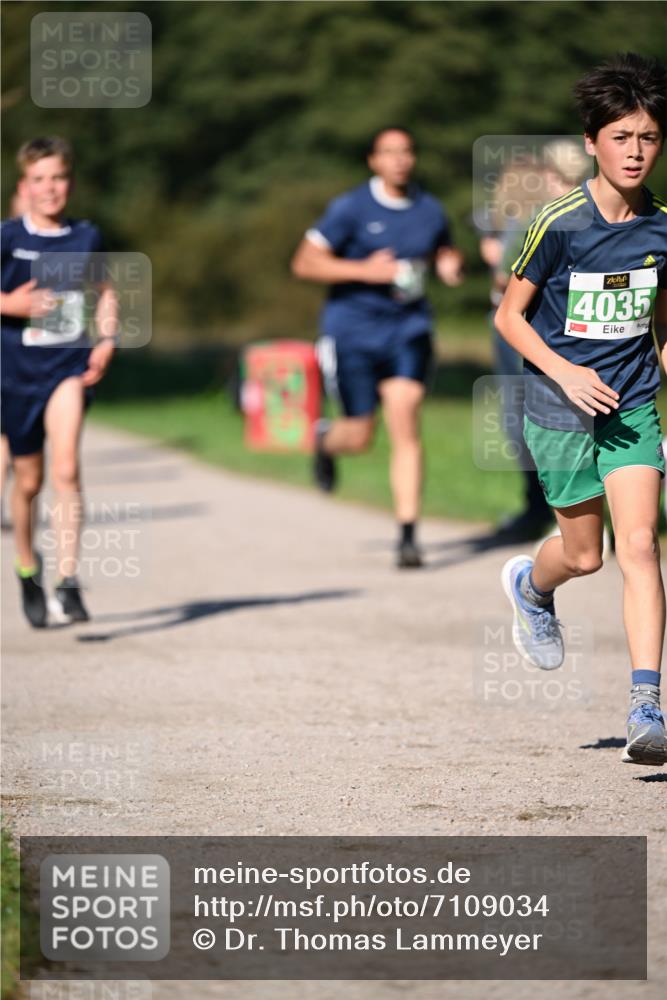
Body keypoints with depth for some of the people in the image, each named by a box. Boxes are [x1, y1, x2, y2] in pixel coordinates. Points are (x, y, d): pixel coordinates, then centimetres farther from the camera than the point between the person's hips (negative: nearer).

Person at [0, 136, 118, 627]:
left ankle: (68, 582, -21)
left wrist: (107, 339, 6)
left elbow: (105, 291, 20)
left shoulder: (86, 237, 3)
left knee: (66, 469, -20)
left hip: (69, 364, 0)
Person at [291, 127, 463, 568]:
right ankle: (327, 438, 44)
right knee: (361, 437, 4)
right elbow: (305, 263, -9)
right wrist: (364, 271, -20)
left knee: (405, 425, -14)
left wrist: (451, 266, 0)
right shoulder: (350, 209, -7)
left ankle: (408, 535, -12)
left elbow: (445, 252, 25)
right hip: (354, 329, -2)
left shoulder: (430, 210, 5)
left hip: (408, 329, 2)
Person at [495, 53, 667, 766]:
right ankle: (530, 587, 45)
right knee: (584, 554, 8)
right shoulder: (560, 224, -13)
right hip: (560, 406, -3)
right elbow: (509, 315, -6)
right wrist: (566, 373, -18)